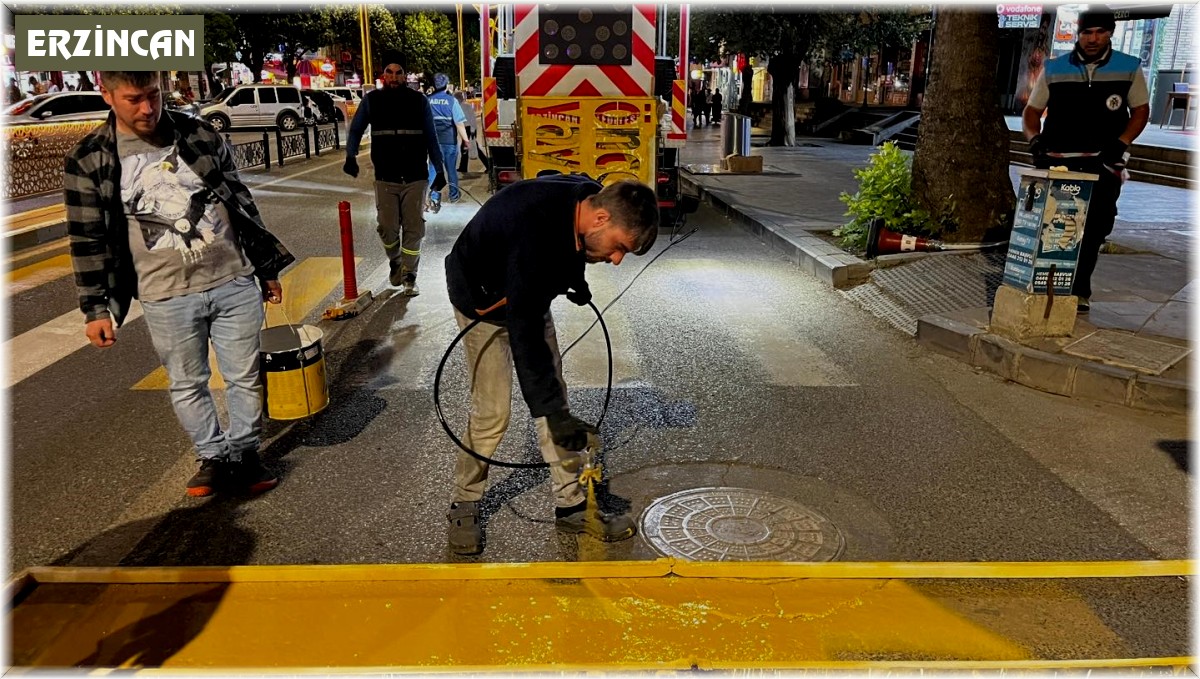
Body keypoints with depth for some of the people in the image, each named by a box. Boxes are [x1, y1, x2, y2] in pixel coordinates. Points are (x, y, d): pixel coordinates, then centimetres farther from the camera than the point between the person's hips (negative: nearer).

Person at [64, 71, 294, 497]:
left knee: (244, 377, 8)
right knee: (187, 384, 11)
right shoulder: (88, 162, -3)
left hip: (234, 283, 1)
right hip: (166, 298, -1)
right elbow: (88, 241, 1)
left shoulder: (200, 136, 2)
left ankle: (245, 455, 27)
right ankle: (213, 458, 30)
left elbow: (241, 202, 8)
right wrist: (95, 308, -2)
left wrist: (267, 268, 10)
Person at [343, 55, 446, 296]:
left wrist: (439, 169, 5)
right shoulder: (371, 100, 5)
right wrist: (351, 157, -3)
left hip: (415, 177, 0)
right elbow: (356, 129, 13)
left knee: (413, 227, -1)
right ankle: (395, 262, 29)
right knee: (387, 227, 0)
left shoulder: (419, 101, 4)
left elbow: (431, 137, 8)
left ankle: (409, 276, 8)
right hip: (385, 177, 0)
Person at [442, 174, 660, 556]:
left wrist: (575, 278, -4)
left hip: (531, 292, 7)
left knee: (555, 394, 4)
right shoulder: (533, 227, -42)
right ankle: (463, 504, 13)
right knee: (492, 411, -9)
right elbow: (523, 330, -41)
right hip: (484, 299, -7)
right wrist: (552, 412, -40)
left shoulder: (586, 197, -18)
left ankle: (570, 505, 13)